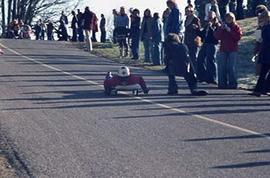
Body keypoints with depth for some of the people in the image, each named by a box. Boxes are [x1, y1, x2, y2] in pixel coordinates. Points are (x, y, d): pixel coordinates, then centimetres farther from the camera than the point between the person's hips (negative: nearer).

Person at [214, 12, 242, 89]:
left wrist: (230, 30, -14)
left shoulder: (236, 27, 5)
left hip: (233, 50, -3)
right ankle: (222, 83, 4)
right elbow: (216, 36, 3)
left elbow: (238, 36, -9)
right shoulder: (221, 26, 12)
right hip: (223, 49, 3)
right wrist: (221, 29, -10)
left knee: (231, 67, -6)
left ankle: (232, 84, -1)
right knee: (221, 67, -2)